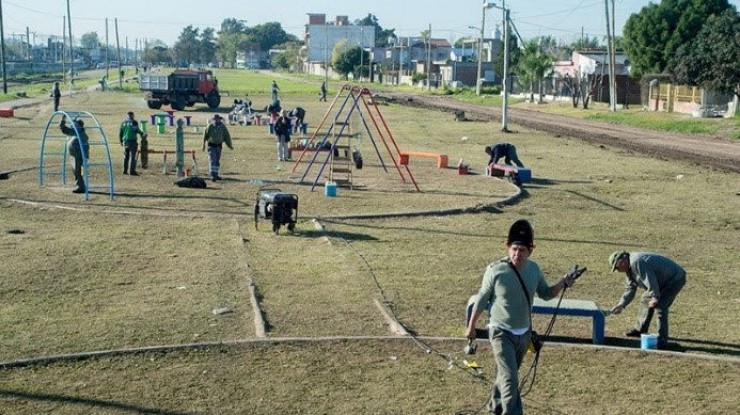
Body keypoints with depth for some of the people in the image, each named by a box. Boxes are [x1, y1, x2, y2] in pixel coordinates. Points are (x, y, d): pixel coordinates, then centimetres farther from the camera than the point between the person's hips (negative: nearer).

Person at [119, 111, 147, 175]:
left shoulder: (123, 123, 10)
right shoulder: (134, 122, -6)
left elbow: (120, 132, 11)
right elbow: (137, 130, -15)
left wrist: (121, 141, 21)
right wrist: (143, 134, 2)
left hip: (125, 142, 5)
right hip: (132, 141, -5)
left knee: (126, 156, 15)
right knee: (132, 157, -5)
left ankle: (125, 170, 17)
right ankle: (131, 171, -10)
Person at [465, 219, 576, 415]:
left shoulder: (534, 269, -6)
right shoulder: (496, 270, -20)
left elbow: (546, 294, 8)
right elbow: (481, 300, -8)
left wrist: (562, 284, -11)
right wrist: (471, 327, 1)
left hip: (524, 333, 5)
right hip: (501, 333, -5)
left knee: (506, 374, 22)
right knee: (510, 379, -14)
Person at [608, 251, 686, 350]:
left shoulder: (637, 262, -27)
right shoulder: (630, 268, 8)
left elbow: (650, 281, -29)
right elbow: (630, 288, 13)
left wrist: (655, 298, -18)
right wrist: (621, 305, 5)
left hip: (675, 278, -11)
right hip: (663, 281, 11)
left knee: (660, 306, -17)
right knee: (646, 299, 17)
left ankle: (662, 341, -13)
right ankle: (640, 329, 31)